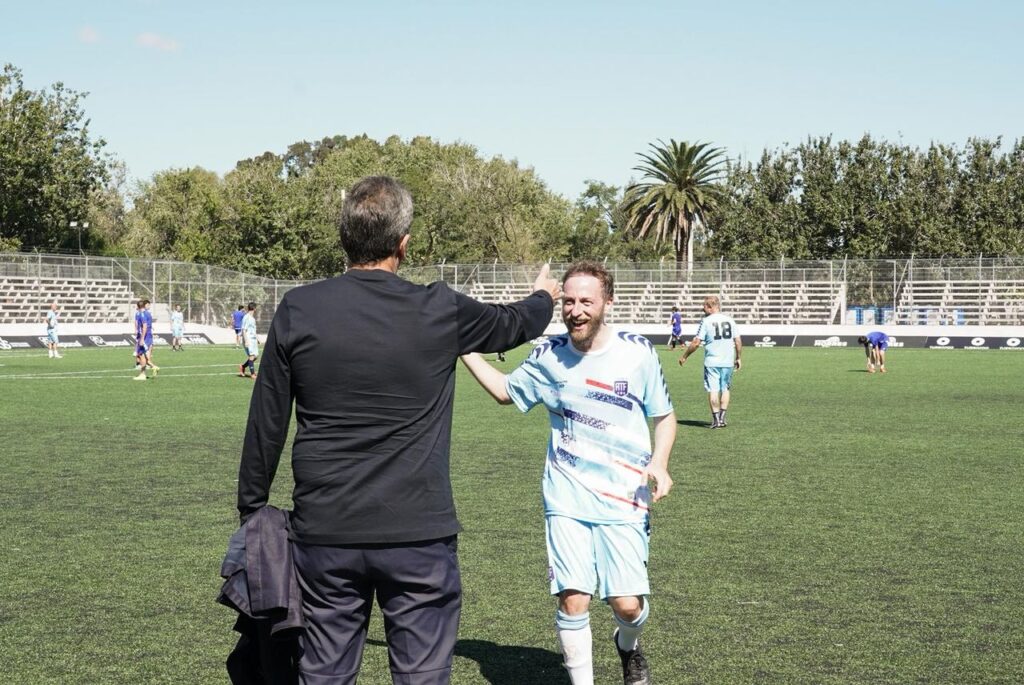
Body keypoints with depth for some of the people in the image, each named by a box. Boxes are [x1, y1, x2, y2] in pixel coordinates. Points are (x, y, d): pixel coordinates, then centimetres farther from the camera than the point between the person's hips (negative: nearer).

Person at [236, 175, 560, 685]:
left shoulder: (297, 311, -3)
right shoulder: (440, 312, -5)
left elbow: (265, 424, 2)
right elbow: (511, 324, 17)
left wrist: (251, 511, 15)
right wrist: (543, 296, 40)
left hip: (324, 533, 2)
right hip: (419, 534, -1)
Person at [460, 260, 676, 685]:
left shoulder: (637, 353, -6)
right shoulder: (549, 356, 0)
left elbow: (664, 417, 6)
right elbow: (505, 392, 19)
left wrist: (658, 463, -12)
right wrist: (465, 351, 10)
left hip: (623, 499, -1)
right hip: (566, 500, 1)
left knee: (627, 603, -6)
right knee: (572, 600, -7)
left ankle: (628, 647, 30)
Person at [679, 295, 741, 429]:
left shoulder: (706, 321, -7)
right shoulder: (730, 320, 5)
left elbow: (696, 342, -8)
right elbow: (738, 341, 5)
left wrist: (684, 356, 3)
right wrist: (738, 358, 18)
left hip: (712, 362, -4)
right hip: (728, 361, 4)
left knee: (713, 390, 2)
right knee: (725, 389, 16)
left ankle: (716, 419, 1)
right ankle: (722, 418, 14)